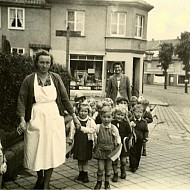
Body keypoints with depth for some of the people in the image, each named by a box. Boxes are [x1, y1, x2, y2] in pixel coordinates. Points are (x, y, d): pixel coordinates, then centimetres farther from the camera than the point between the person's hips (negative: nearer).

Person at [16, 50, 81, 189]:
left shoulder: (56, 78, 2)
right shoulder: (29, 80, -3)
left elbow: (65, 98, 6)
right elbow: (22, 100, -3)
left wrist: (74, 116, 4)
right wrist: (22, 119, -14)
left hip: (54, 119, 1)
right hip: (35, 120, -1)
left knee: (52, 151, 2)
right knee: (36, 151, 8)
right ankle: (40, 178, 34)